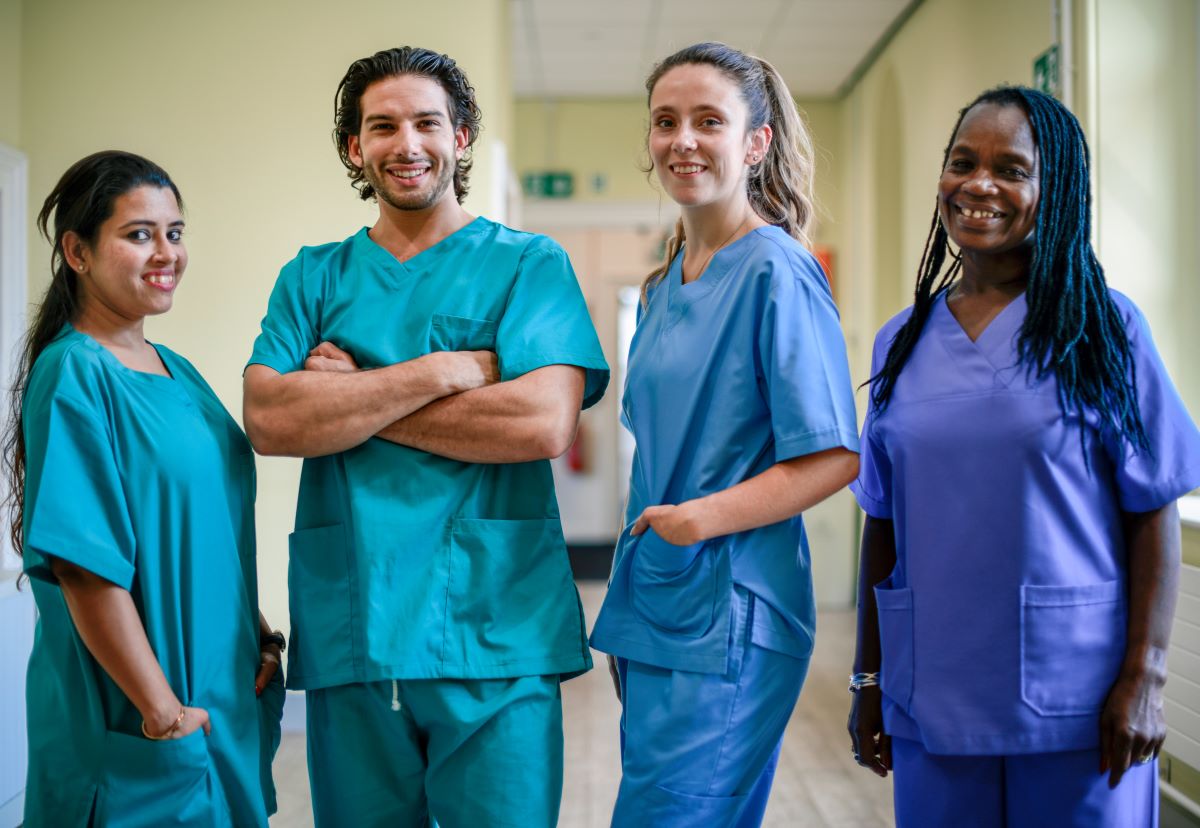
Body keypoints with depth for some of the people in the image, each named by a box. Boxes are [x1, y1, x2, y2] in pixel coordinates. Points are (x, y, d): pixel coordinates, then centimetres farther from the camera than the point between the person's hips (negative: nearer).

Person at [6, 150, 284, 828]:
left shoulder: (178, 372, 9)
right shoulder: (72, 376, -15)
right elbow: (83, 563, -21)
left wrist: (259, 637, 7)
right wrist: (163, 710, -20)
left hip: (229, 699, 8)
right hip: (131, 726, -8)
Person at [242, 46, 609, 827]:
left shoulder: (529, 263, 2)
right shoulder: (314, 277, 11)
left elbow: (544, 423, -13)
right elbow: (268, 420, -6)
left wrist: (350, 401, -8)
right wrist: (441, 371, -12)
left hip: (495, 635, -2)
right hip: (347, 635, 3)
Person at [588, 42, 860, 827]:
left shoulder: (777, 273, -11)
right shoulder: (664, 285, 13)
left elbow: (834, 458, -15)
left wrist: (706, 517, -22)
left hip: (729, 617, -8)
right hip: (652, 611, 8)